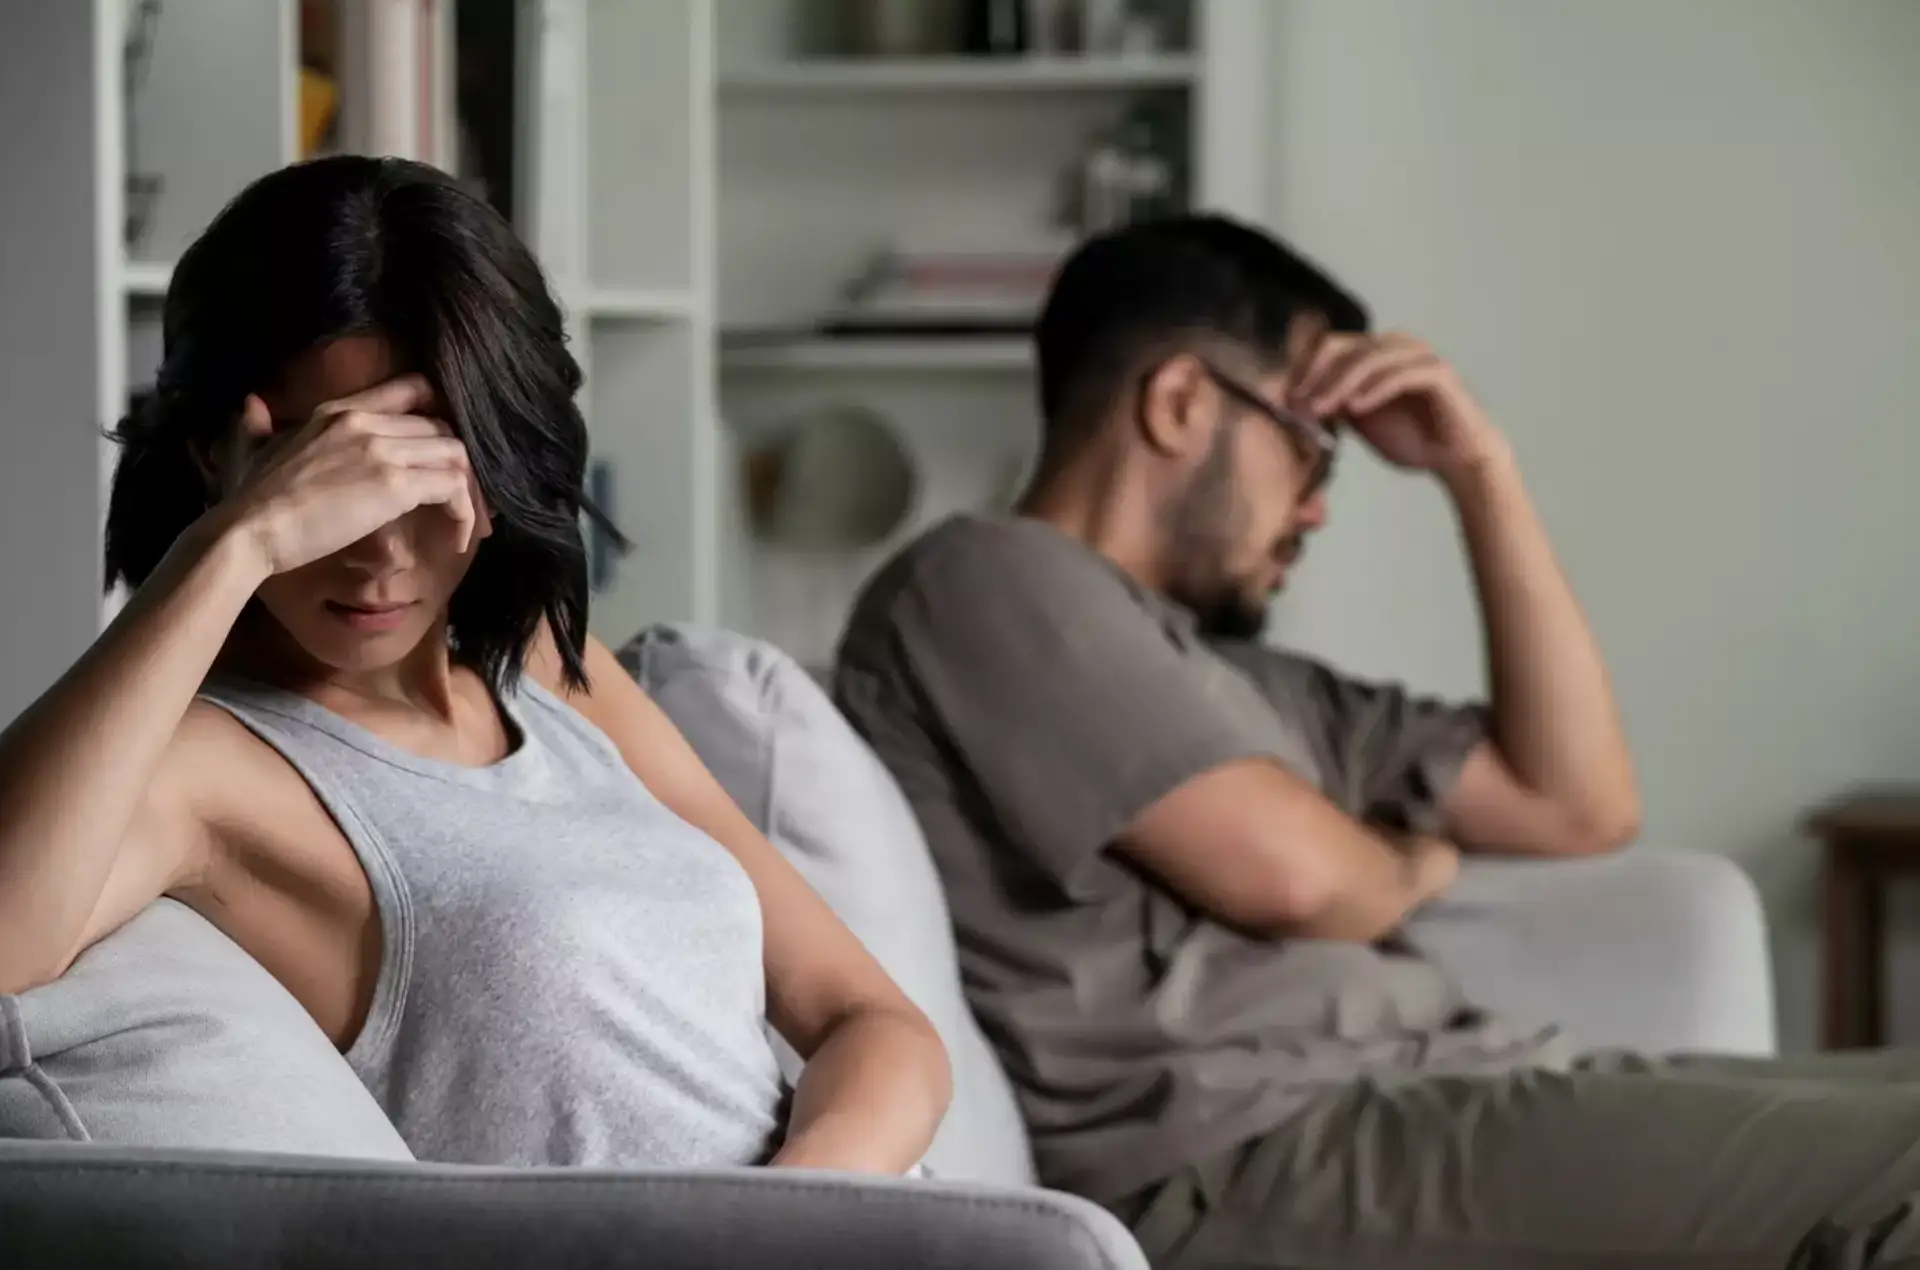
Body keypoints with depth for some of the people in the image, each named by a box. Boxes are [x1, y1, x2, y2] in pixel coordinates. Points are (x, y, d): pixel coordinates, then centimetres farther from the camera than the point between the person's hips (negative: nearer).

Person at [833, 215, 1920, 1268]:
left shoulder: (1243, 677, 26)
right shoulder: (988, 581, 0)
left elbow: (1580, 804, 25)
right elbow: (1290, 875, -11)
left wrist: (1482, 470, 22)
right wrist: (1410, 864, 13)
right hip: (1252, 1162, -9)